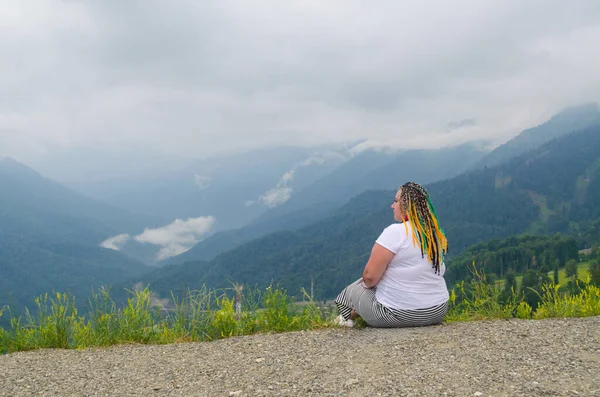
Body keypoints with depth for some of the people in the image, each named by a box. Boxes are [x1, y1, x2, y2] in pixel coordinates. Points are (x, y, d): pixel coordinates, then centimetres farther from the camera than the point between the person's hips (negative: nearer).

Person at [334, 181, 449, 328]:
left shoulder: (395, 232, -20)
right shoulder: (437, 234, 1)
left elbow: (369, 276, -19)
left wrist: (367, 283, 4)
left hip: (398, 314, -7)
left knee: (351, 291, 20)